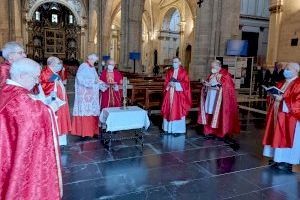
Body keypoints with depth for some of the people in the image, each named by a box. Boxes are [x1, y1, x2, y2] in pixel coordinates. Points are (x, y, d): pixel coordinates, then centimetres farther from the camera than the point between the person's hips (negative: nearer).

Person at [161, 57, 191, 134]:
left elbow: (186, 83, -6)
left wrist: (176, 84, -15)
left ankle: (178, 129, 5)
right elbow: (166, 82, 10)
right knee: (169, 110, 5)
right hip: (170, 94, 4)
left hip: (179, 94, -4)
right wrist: (170, 84, -11)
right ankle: (169, 128, 15)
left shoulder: (183, 72, -1)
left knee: (178, 111, -4)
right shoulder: (169, 71, 11)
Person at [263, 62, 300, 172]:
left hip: (289, 117, -8)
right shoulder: (281, 83, 14)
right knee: (278, 137, 11)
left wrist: (282, 99, -24)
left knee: (287, 138, -2)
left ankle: (288, 162, 8)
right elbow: (276, 95, 20)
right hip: (278, 115, 8)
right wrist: (273, 96, -2)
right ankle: (278, 158, 21)